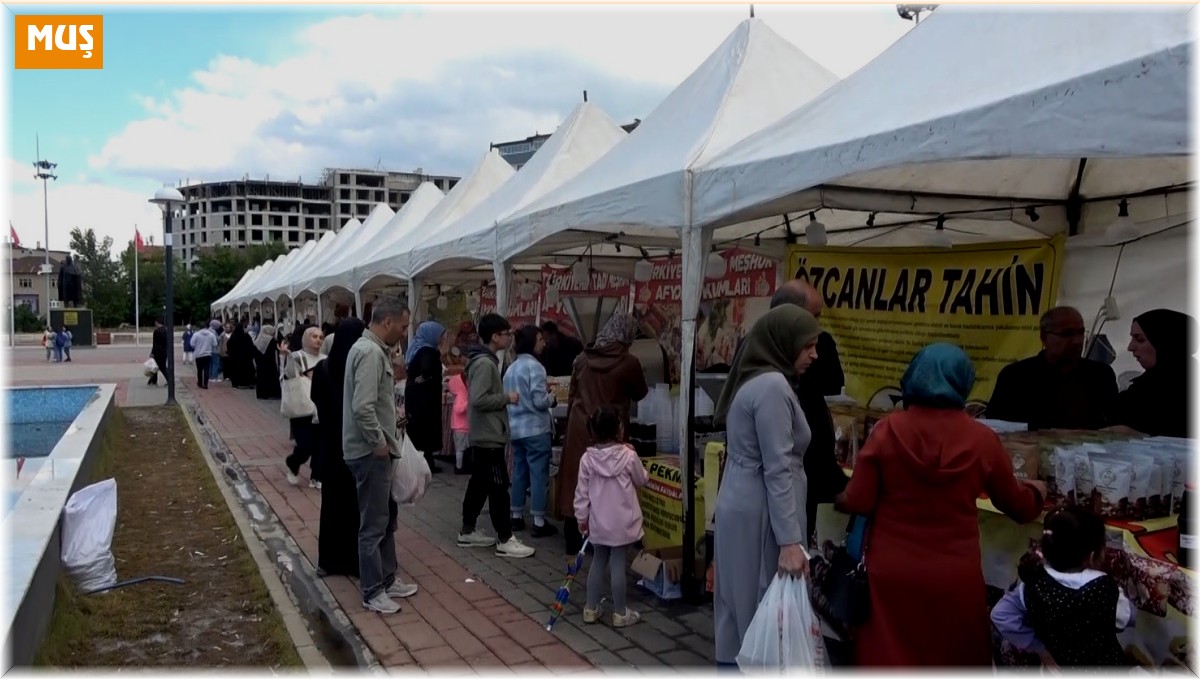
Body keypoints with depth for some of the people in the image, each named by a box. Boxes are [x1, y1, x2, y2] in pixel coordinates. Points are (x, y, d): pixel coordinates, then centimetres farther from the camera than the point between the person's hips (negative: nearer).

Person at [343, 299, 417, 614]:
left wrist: (394, 414, 15)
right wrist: (379, 443, -19)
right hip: (370, 452, -11)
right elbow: (362, 407, -29)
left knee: (387, 517, 19)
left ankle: (388, 579, 31)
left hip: (374, 450, 11)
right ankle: (372, 592, 11)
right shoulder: (371, 353, -21)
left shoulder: (372, 349, 12)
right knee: (374, 524, 0)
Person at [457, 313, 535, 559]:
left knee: (479, 484, 16)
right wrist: (507, 398, -17)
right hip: (489, 437, -10)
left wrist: (504, 398, 10)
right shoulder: (485, 363, -19)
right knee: (499, 488, -5)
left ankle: (468, 531, 25)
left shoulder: (483, 360, 13)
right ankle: (505, 540, 1)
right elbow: (479, 399, -27)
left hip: (482, 436, 10)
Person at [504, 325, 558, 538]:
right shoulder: (535, 367, -15)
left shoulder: (511, 368, 12)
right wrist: (551, 395, 1)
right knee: (539, 474, -2)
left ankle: (516, 517, 22)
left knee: (519, 472, 15)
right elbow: (540, 402, -20)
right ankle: (539, 523, 1)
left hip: (516, 428, 8)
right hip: (535, 429, -8)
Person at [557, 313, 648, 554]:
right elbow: (640, 394, 5)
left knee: (575, 480, 11)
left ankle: (573, 540, 20)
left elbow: (572, 395, 9)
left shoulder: (583, 358, 2)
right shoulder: (629, 362, -11)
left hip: (579, 428, 4)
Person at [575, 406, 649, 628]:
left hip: (598, 522, 3)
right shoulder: (629, 456, -13)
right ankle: (620, 613, 15)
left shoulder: (587, 458, -6)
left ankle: (591, 609, 24)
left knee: (598, 562, 16)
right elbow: (641, 481, 4)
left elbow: (582, 492, -1)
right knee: (618, 565, 4)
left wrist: (582, 518, 10)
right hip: (622, 523, -3)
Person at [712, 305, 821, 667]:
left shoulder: (752, 379, 13)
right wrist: (789, 540, -21)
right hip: (758, 515, -9)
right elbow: (778, 470, -21)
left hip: (740, 506, 9)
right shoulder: (773, 385, -17)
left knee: (740, 606, 15)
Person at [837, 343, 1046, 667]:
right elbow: (1016, 505, 9)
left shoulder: (887, 430, -10)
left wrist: (840, 498, 15)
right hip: (953, 576, 1)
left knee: (887, 658, 12)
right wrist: (1036, 490, 31)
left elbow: (858, 502, -8)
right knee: (954, 659, 19)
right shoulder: (981, 438, -6)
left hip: (892, 573, -1)